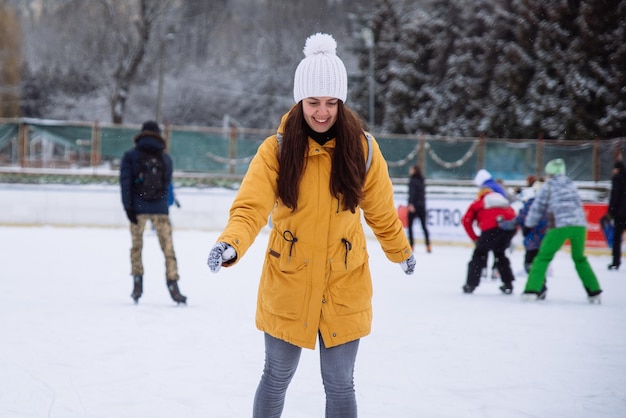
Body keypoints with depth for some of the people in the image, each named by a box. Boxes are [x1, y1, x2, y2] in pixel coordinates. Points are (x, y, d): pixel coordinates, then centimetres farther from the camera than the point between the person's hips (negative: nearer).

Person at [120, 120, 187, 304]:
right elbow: (167, 185, 9)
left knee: (136, 246, 14)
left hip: (138, 208, 0)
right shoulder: (166, 158, 6)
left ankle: (137, 283, 7)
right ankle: (172, 285, -3)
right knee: (168, 247, 4)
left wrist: (128, 207, -7)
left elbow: (125, 183, -6)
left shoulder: (130, 156, 2)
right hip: (160, 209, 0)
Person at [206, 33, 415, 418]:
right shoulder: (277, 149, -10)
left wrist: (401, 252, 19)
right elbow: (251, 208, -19)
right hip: (287, 287, 0)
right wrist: (230, 244, -38)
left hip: (344, 291, 0)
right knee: (276, 379, 14)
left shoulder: (362, 148, -6)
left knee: (340, 385, 7)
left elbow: (381, 212, 7)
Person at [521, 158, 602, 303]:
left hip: (560, 226, -4)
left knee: (543, 257, 2)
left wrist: (529, 224, 26)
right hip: (579, 225, 4)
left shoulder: (547, 186, 9)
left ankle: (532, 290, -9)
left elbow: (538, 207, 11)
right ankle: (594, 292, 16)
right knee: (580, 258, 21)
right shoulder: (571, 184, 22)